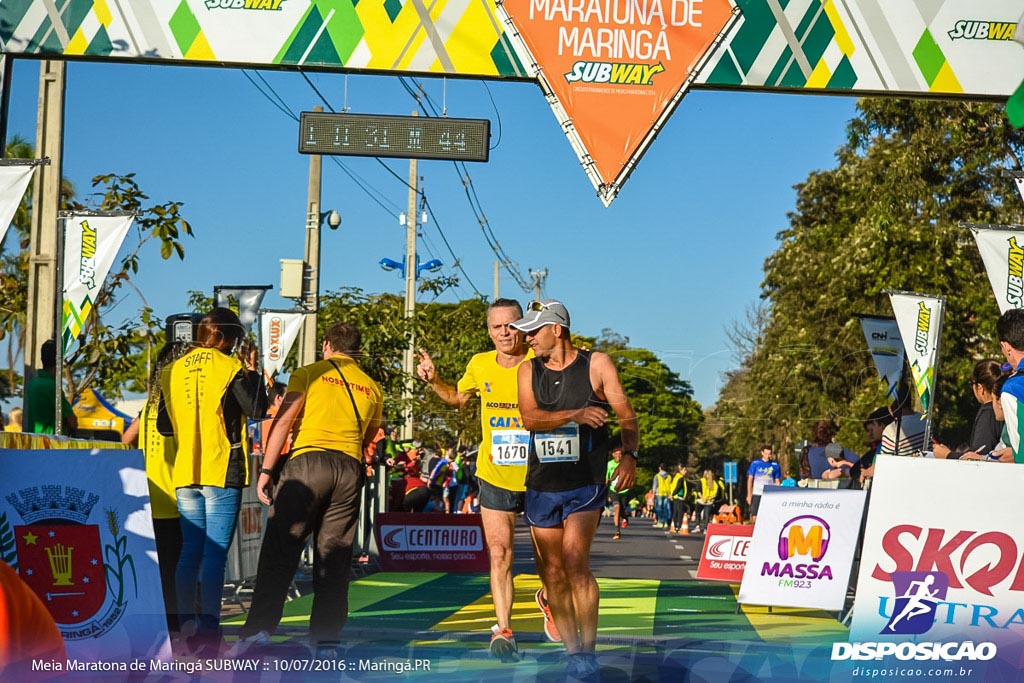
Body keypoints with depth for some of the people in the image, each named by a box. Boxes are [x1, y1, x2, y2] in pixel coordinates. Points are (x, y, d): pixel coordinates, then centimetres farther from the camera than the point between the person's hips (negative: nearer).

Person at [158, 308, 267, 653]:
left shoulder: (174, 370, 11)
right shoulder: (230, 366, -6)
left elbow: (164, 426, 14)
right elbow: (257, 409, -8)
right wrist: (252, 370, 2)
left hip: (185, 473, 5)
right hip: (222, 471, -5)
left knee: (190, 548, 12)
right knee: (215, 551, -5)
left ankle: (187, 623, 11)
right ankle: (208, 626, -10)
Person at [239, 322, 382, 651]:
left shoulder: (309, 374, 7)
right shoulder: (372, 388, 19)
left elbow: (283, 421, -4)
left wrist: (266, 470, -6)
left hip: (309, 460, -3)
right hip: (351, 469, 3)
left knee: (279, 550, -3)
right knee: (335, 556, 7)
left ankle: (260, 627, -12)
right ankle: (327, 636, 3)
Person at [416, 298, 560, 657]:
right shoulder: (480, 365, 0)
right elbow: (457, 398, 21)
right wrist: (433, 379, 5)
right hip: (494, 475, 2)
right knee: (499, 553, 0)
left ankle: (547, 598, 35)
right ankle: (503, 629, 6)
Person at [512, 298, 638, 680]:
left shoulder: (596, 364, -1)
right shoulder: (528, 370, 7)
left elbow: (626, 414, -3)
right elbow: (530, 418, -10)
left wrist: (629, 455, -20)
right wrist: (576, 414, -25)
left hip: (585, 484, -4)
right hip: (541, 485, 4)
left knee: (575, 563, -18)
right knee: (552, 572, 5)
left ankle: (588, 652, -10)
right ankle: (572, 652, 16)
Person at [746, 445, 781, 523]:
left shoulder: (775, 465, 6)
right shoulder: (755, 464, 3)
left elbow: (777, 481, 11)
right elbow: (750, 479, 5)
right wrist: (749, 495, -1)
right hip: (757, 494, -1)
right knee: (754, 517, -5)